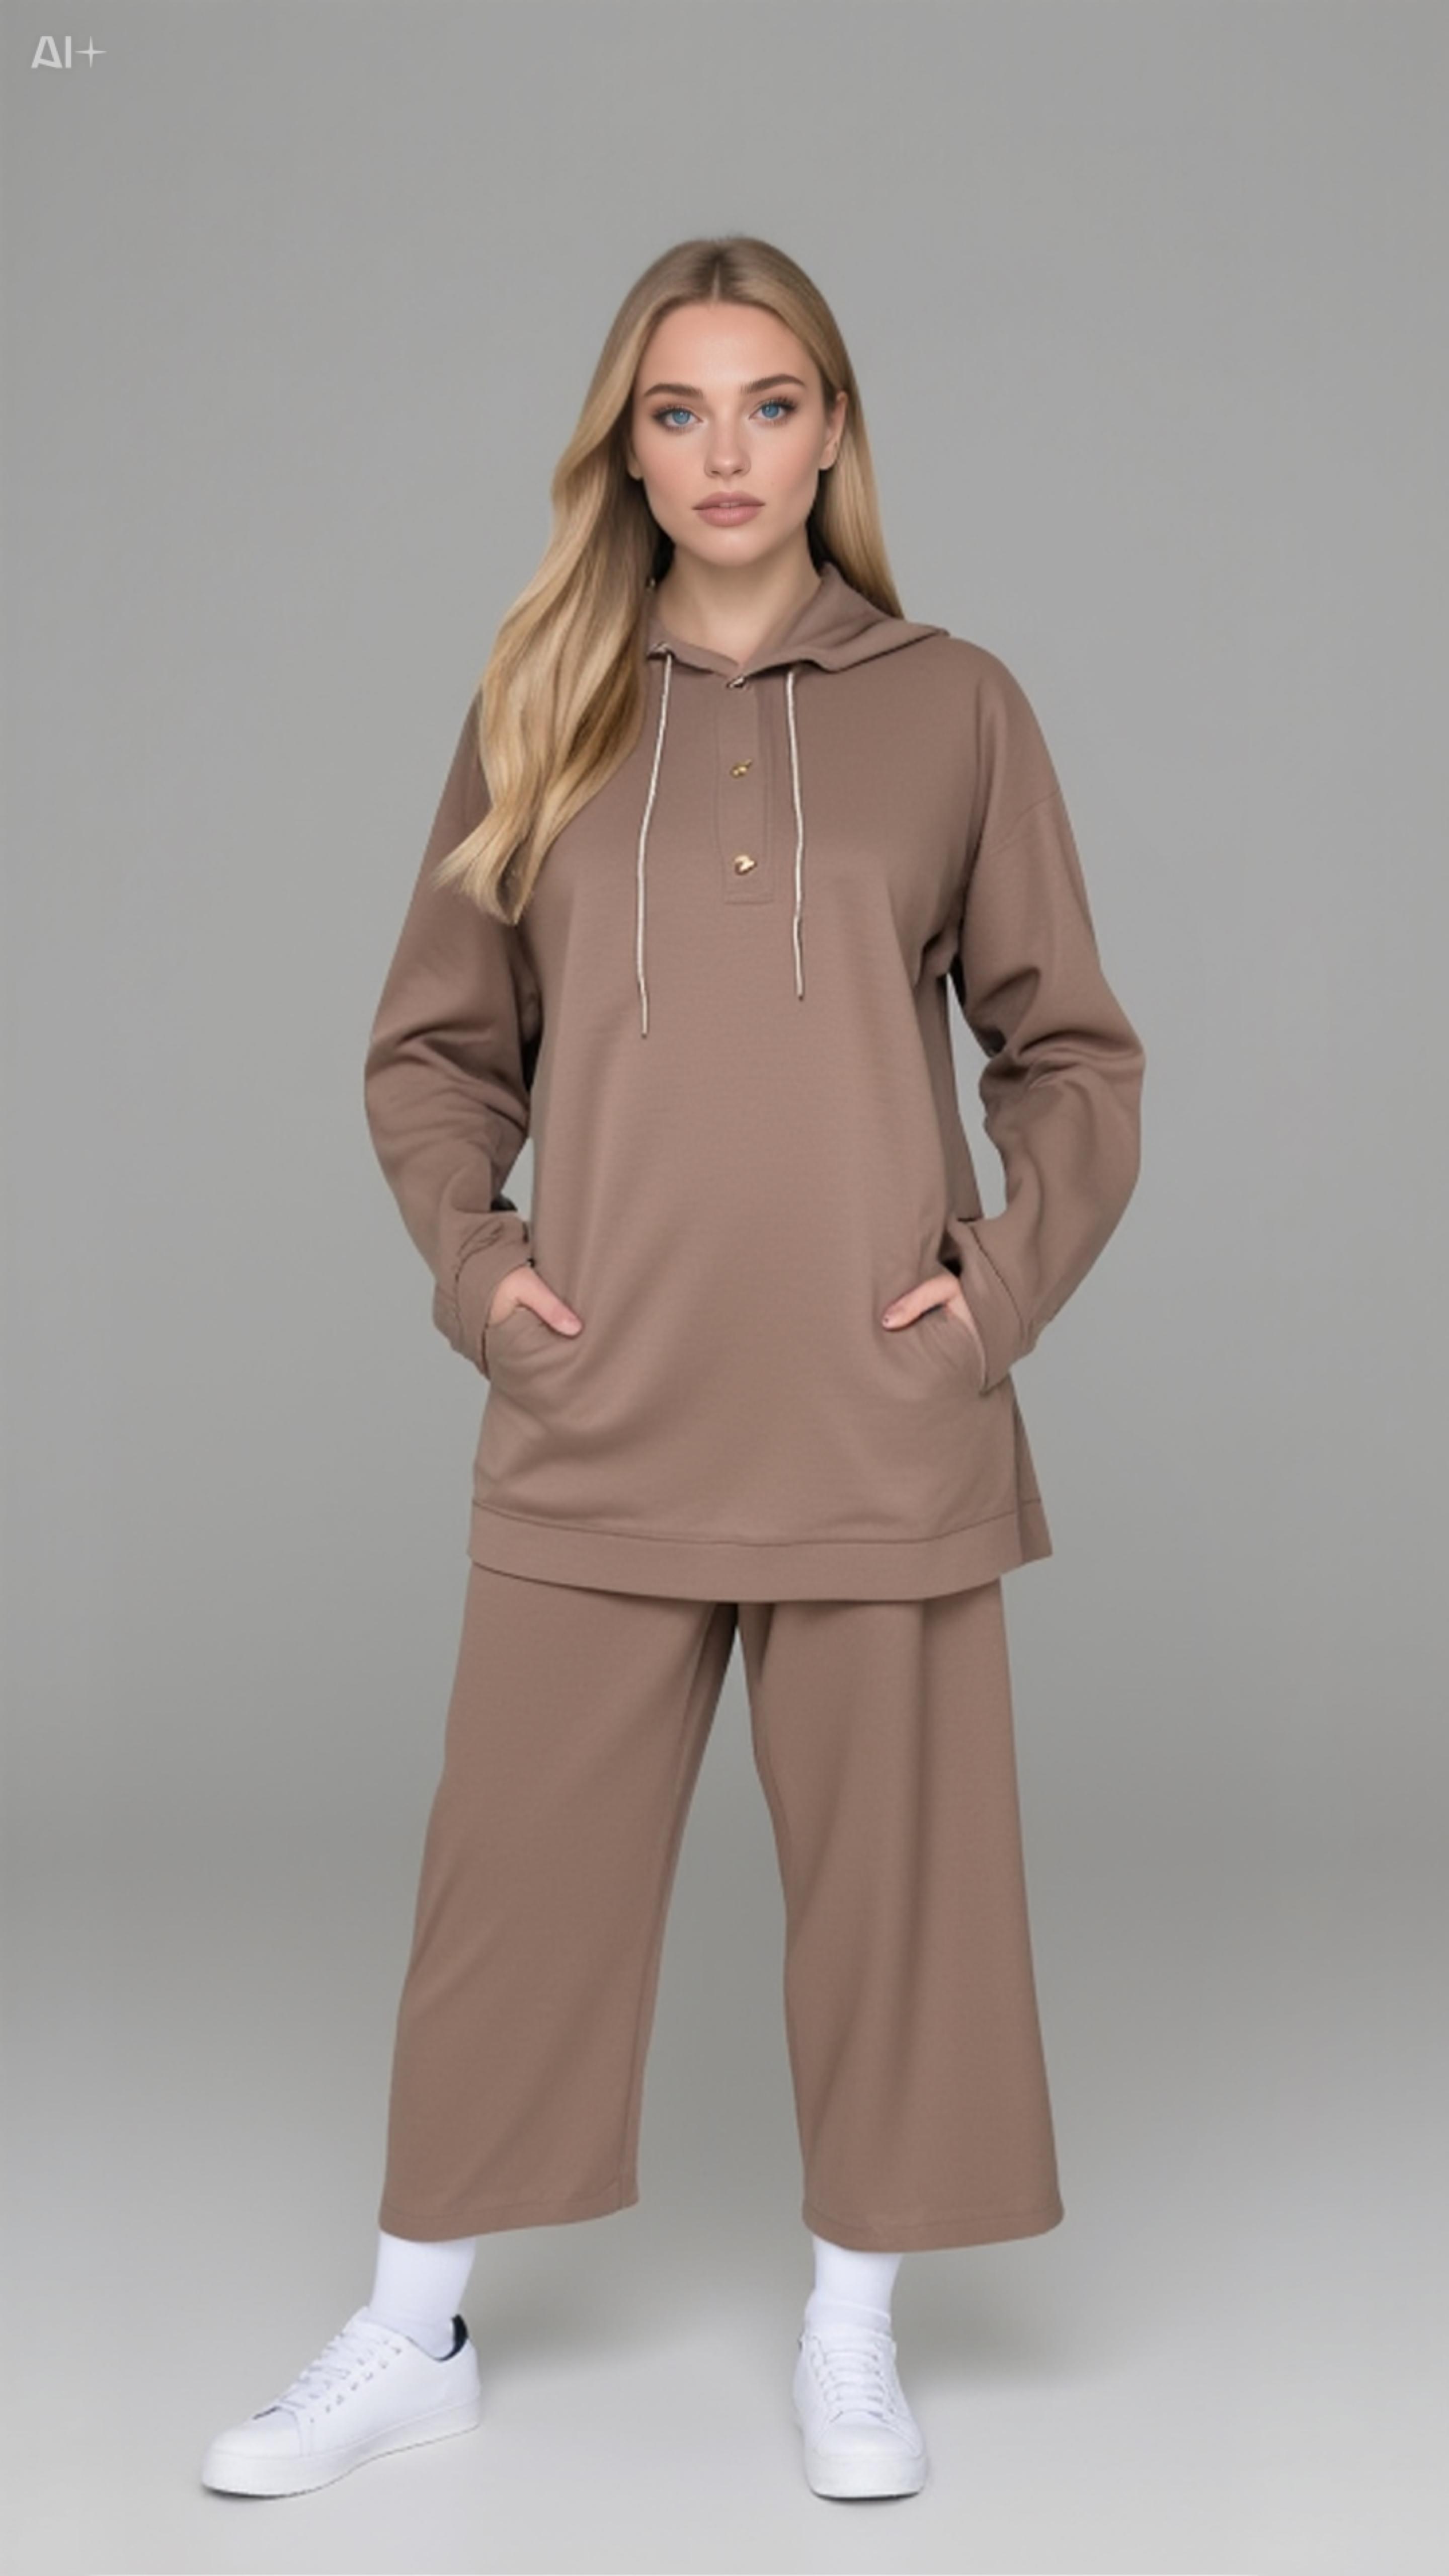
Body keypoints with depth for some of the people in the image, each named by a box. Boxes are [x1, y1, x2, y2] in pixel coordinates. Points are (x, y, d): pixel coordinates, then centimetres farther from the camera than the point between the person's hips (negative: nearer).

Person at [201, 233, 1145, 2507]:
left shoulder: (955, 707, 4)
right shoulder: (539, 715, 7)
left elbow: (1071, 1052, 8)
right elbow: (433, 1052, 12)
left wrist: (1014, 1272, -5)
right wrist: (471, 1258, -2)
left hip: (880, 1421, 0)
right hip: (598, 1425, 1)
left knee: (890, 1877, 7)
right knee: (514, 1876, 7)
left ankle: (853, 2336, 26)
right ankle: (413, 2333, 24)